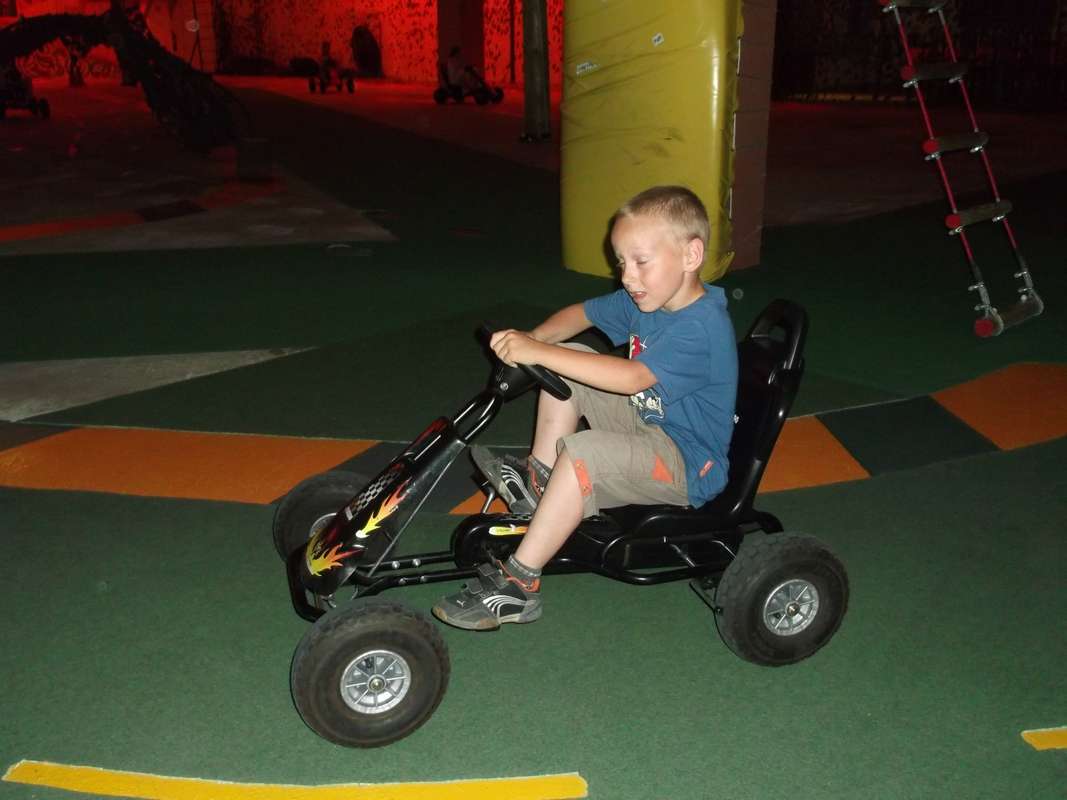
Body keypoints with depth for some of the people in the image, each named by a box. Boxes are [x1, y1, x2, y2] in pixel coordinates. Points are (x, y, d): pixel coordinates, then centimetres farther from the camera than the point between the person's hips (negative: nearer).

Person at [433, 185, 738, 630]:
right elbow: (582, 313, 12)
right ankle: (537, 481, 5)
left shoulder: (702, 326, -28)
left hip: (689, 465, -9)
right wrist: (537, 337, -10)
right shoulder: (644, 299, 0)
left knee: (582, 454, -33)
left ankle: (519, 585, -22)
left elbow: (632, 378, -40)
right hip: (648, 423, 9)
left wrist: (538, 353, -41)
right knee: (567, 364, 5)